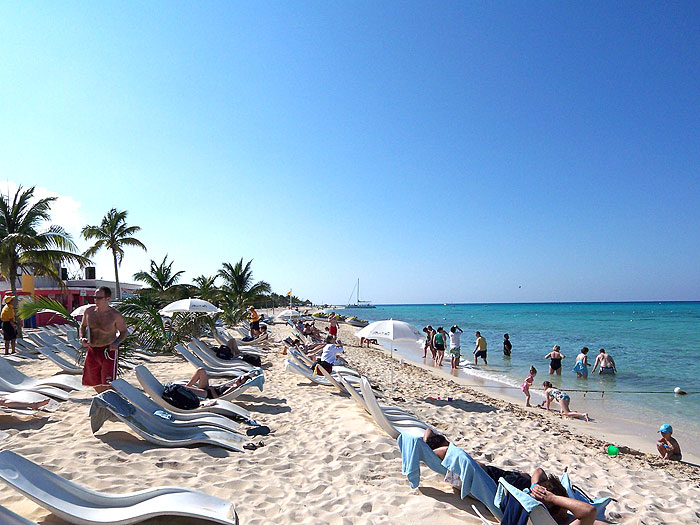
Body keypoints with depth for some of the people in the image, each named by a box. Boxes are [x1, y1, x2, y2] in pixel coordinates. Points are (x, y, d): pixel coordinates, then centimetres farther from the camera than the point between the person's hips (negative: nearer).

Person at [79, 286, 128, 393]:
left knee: (108, 383, -11)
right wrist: (82, 338, -3)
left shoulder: (115, 315, -12)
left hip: (108, 351, -5)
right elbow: (82, 326, 16)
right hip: (92, 351, 5)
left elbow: (124, 332, -1)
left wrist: (116, 342, -18)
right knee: (94, 382, 16)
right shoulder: (89, 311, -1)